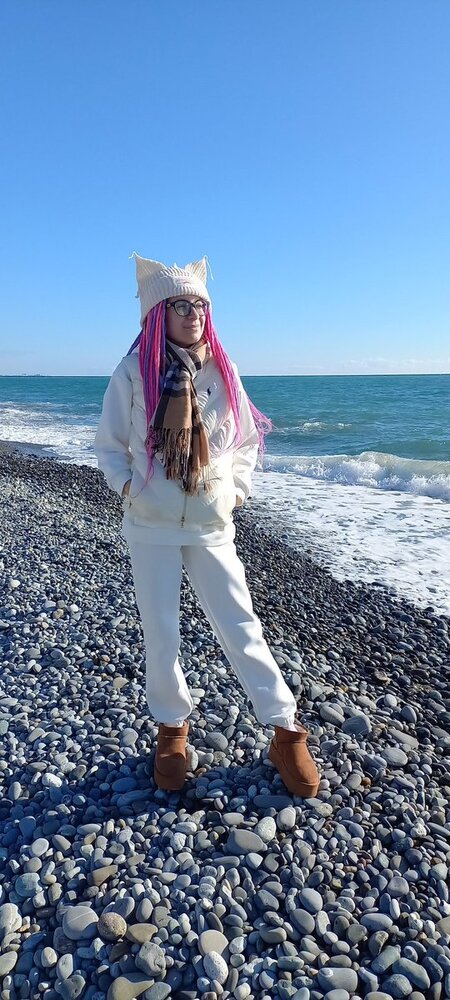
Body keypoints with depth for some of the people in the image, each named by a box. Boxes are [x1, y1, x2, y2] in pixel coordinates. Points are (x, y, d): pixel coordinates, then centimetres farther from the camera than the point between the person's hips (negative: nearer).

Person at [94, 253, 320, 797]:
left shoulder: (221, 371, 0)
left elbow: (248, 439, 12)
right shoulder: (132, 373, -5)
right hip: (151, 528, 0)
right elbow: (108, 445, 4)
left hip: (211, 527, 1)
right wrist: (131, 488, -8)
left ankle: (286, 733, 18)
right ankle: (172, 727, 31)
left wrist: (238, 489, 1)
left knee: (240, 627, 3)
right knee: (160, 633, 8)